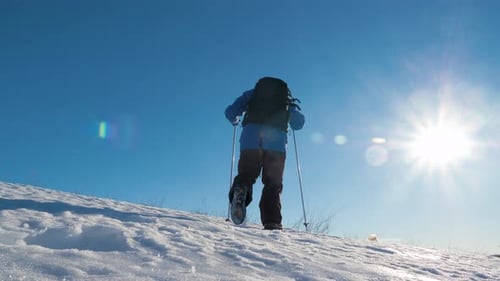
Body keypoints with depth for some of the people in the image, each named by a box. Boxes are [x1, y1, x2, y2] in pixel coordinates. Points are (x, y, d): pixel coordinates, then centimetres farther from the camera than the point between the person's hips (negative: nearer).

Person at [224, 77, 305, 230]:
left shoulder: (251, 94, 25)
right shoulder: (287, 98, 28)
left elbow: (230, 112, 18)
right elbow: (299, 123, 27)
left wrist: (235, 121, 40)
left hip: (251, 139, 0)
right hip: (276, 141, 0)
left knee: (245, 175, 4)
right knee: (273, 183, 6)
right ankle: (272, 221, -9)